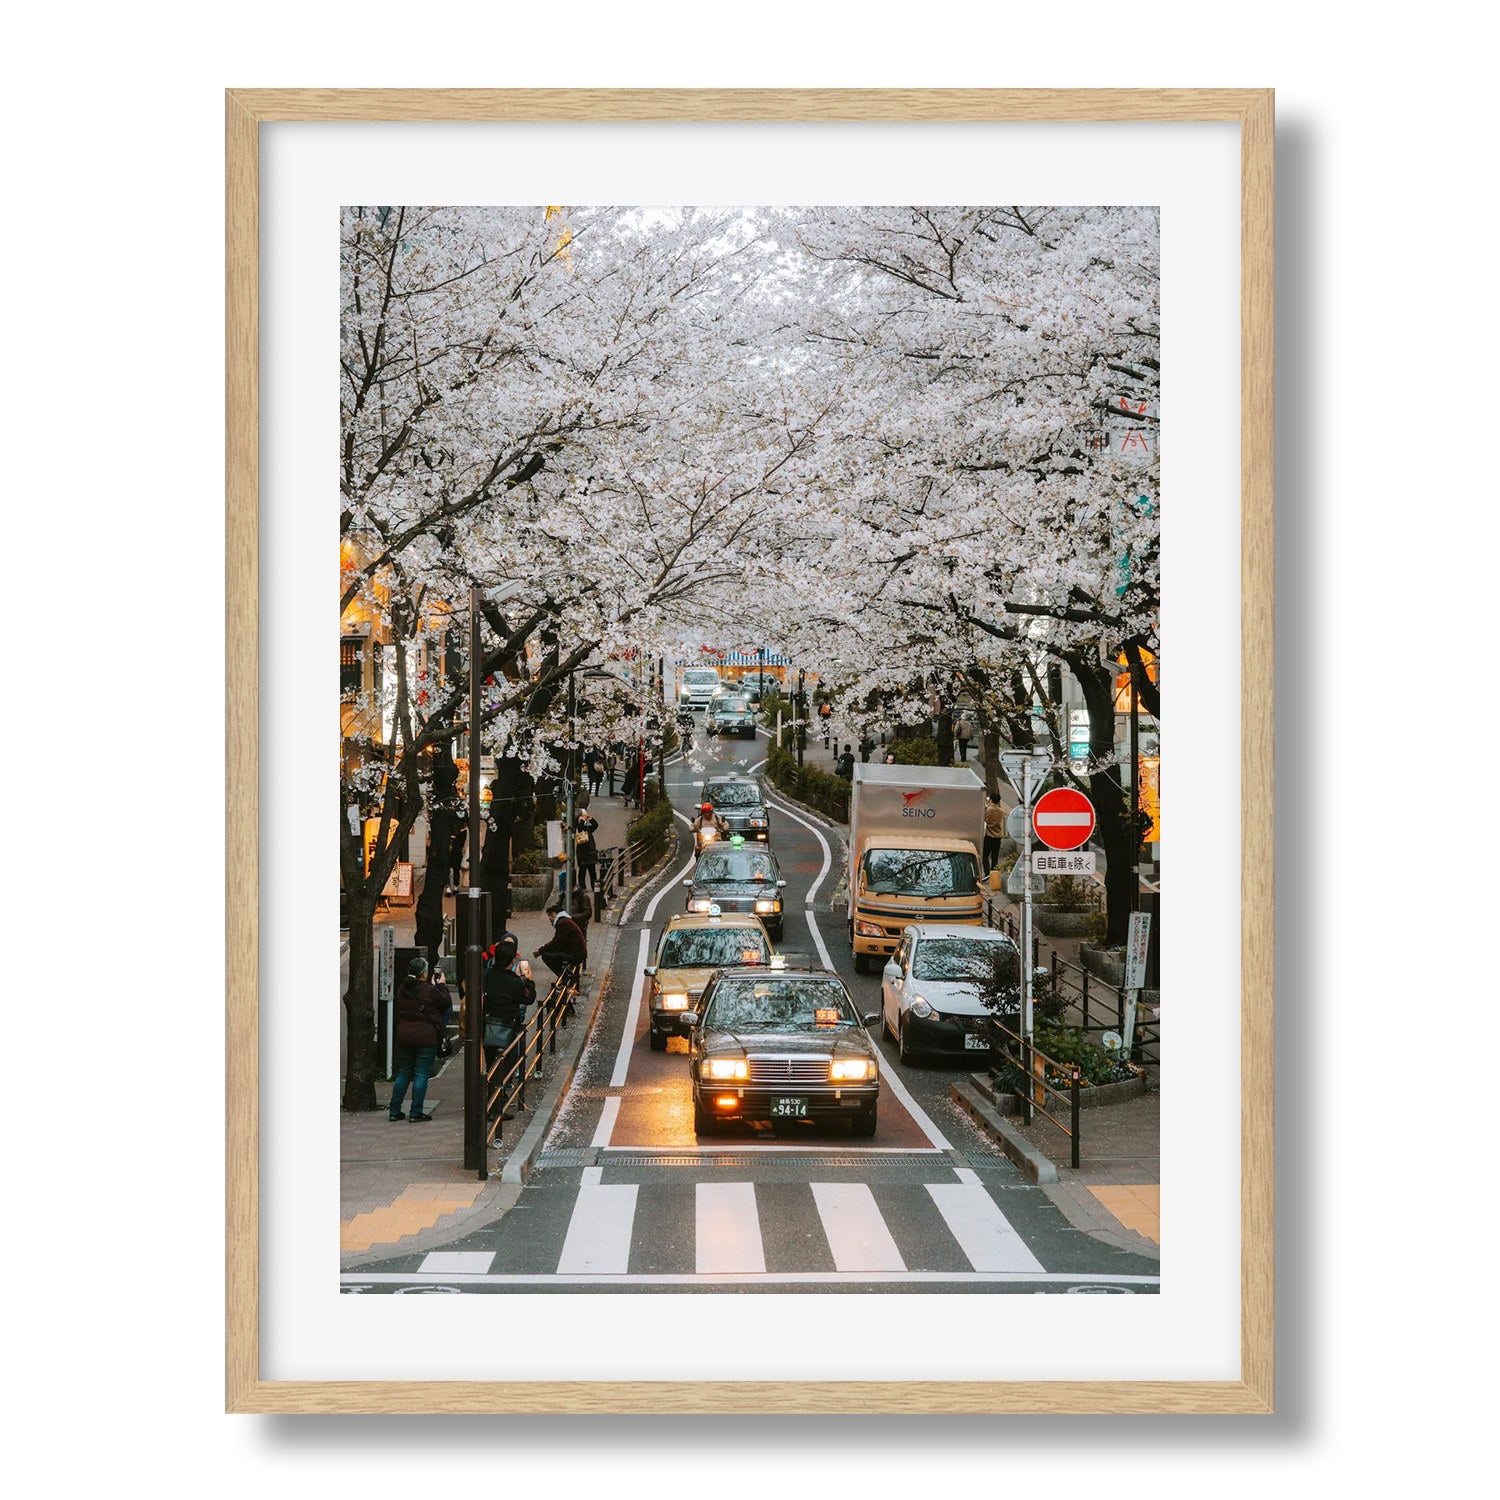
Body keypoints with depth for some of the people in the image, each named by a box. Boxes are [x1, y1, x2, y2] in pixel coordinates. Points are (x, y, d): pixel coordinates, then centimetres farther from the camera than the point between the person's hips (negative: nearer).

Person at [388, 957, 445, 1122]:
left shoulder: (402, 990, 3)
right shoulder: (429, 991, -14)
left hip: (403, 1036, 6)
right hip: (425, 1038, -5)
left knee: (403, 1073, 14)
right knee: (421, 1074, 1)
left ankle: (395, 1111, 15)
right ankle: (416, 1113, 0)